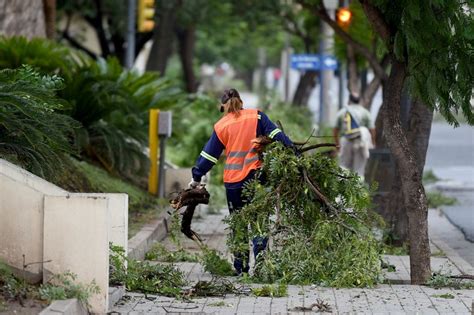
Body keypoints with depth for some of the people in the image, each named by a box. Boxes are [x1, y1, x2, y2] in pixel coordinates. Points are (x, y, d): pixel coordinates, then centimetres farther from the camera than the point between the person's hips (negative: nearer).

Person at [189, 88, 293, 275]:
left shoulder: (221, 126, 4)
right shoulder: (256, 116, 3)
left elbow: (208, 155, 6)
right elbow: (276, 135, -5)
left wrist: (196, 177, 15)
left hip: (233, 181, 1)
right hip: (256, 176, 0)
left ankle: (241, 266, 11)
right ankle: (259, 257, -18)